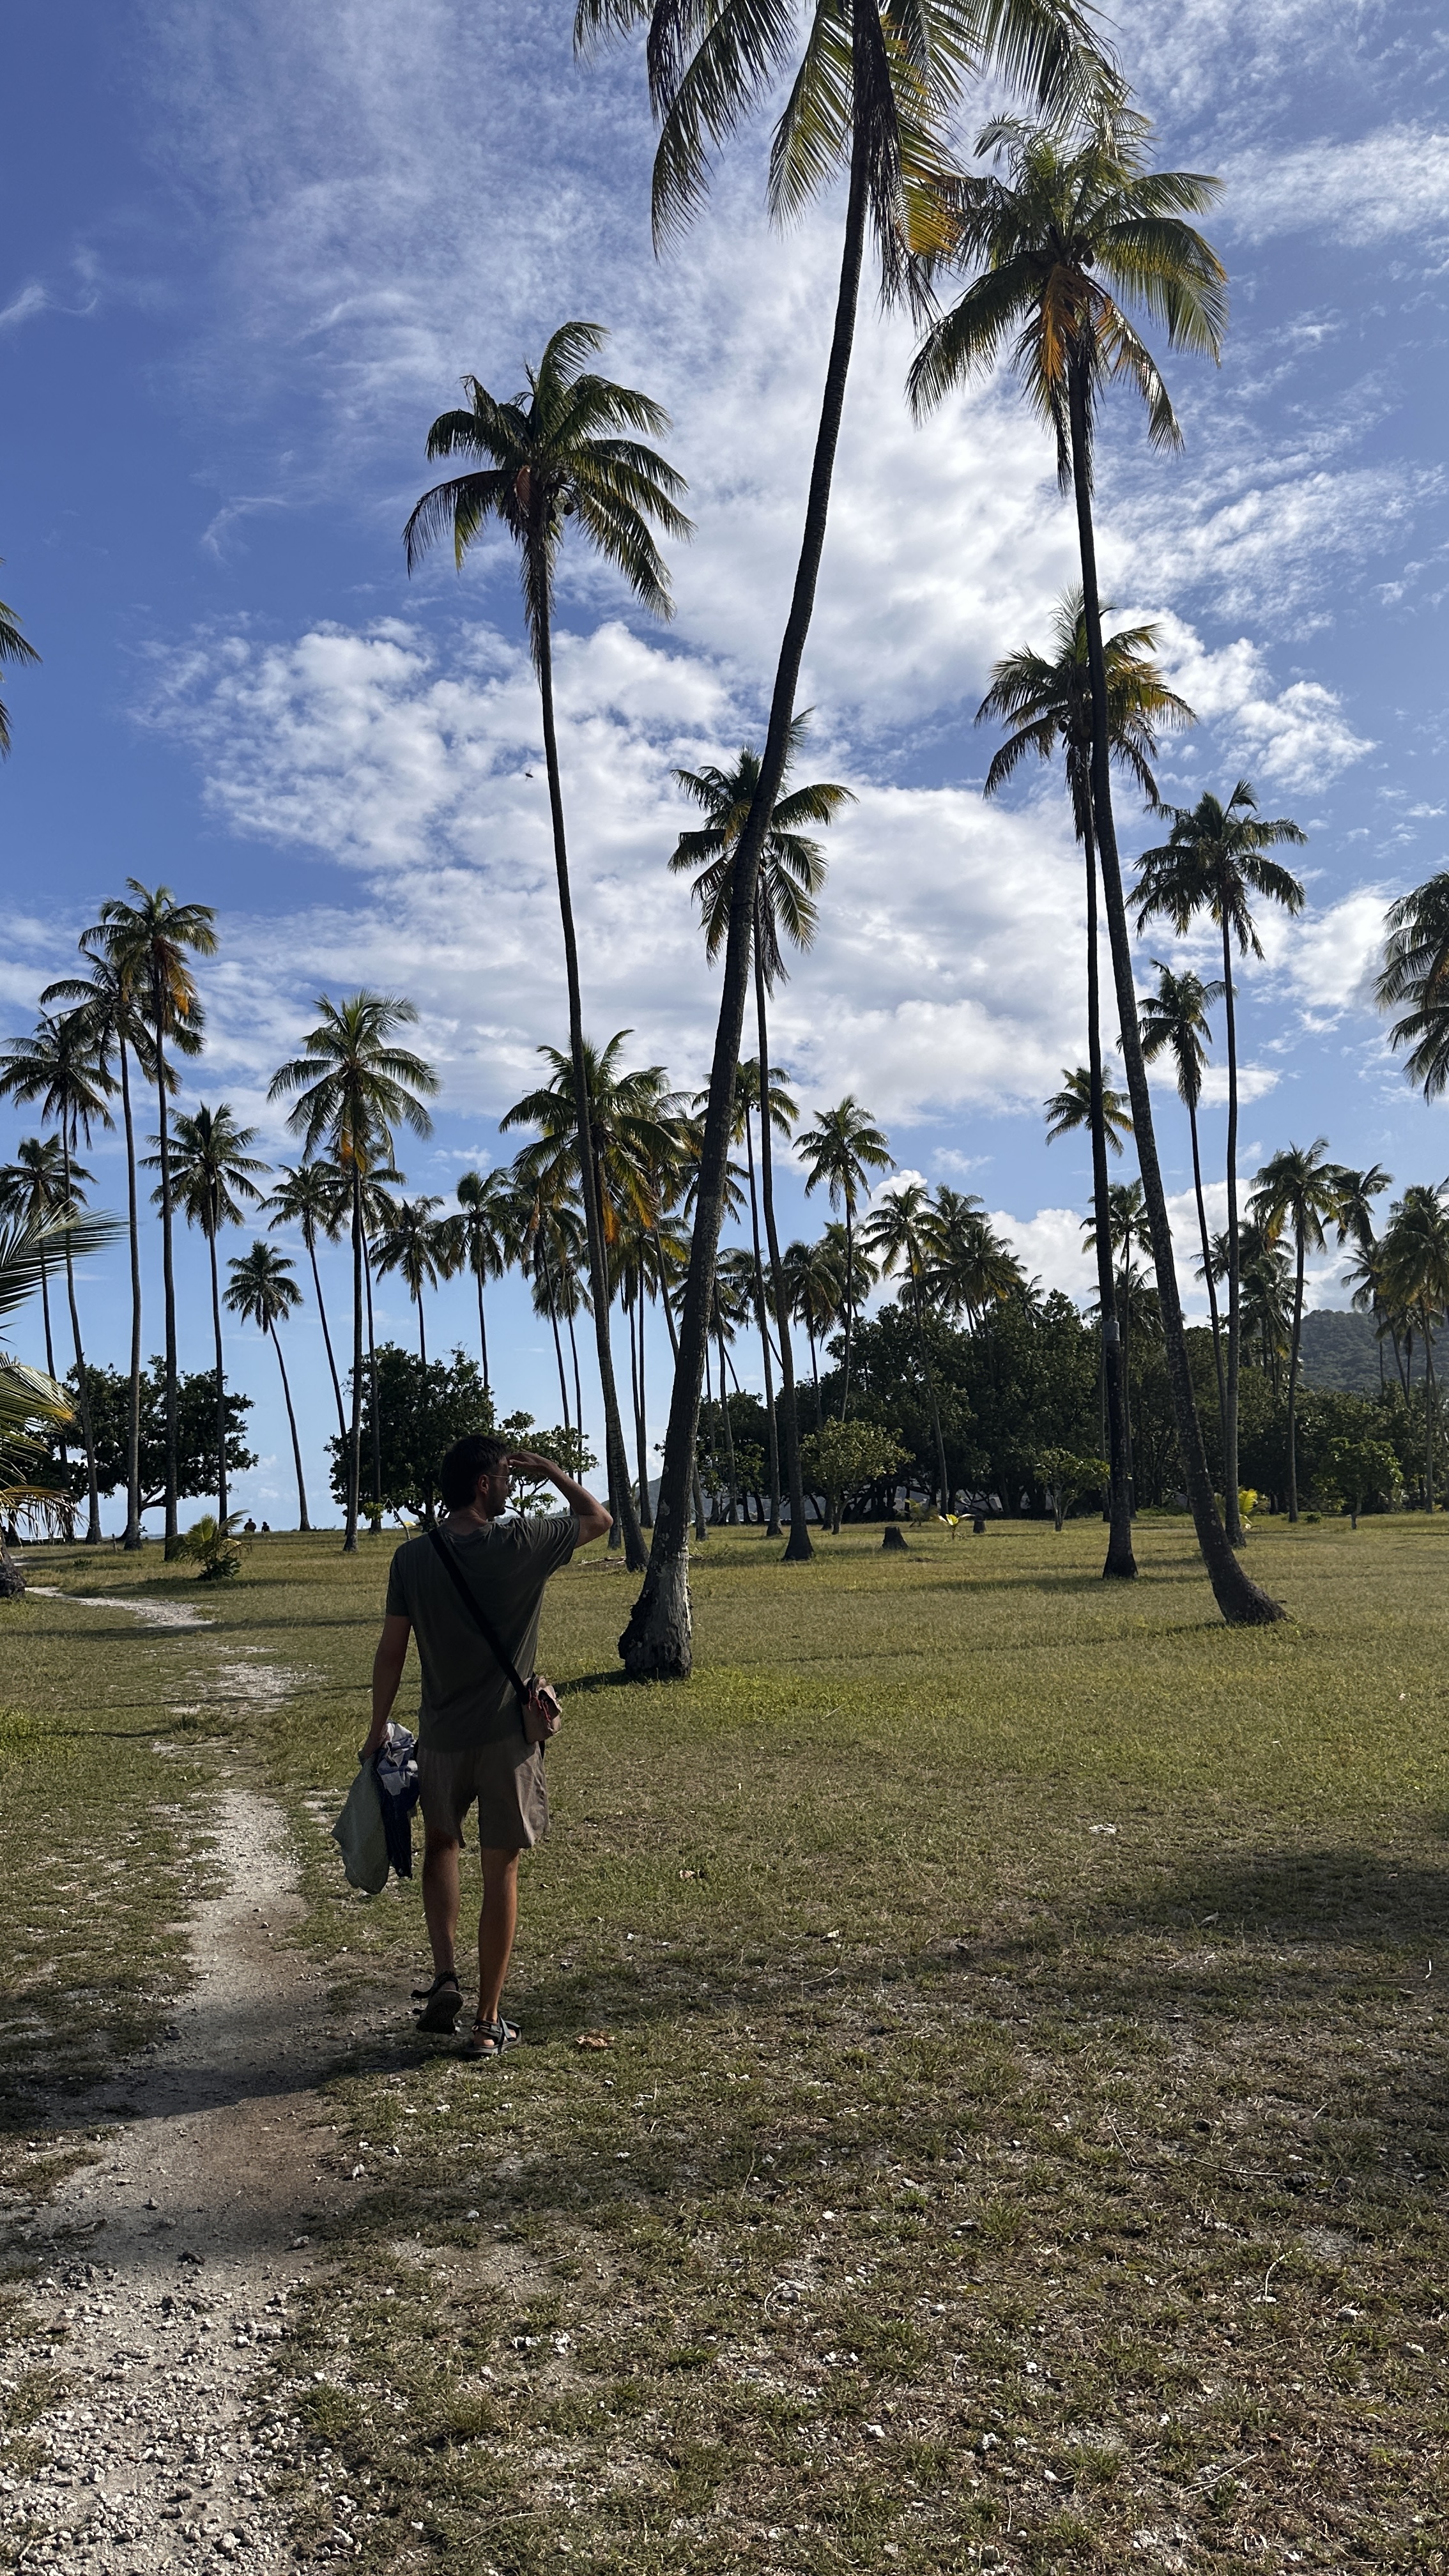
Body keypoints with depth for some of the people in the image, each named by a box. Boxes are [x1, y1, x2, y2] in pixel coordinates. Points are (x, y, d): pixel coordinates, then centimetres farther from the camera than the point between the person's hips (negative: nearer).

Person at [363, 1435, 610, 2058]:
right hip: (507, 1736, -2)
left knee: (441, 1844, 26)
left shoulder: (413, 1556, -5)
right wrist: (550, 1470, 9)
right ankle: (489, 2021, 14)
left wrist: (378, 1726, 11)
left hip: (441, 1735, 3)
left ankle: (444, 1976, 13)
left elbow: (391, 1650, 0)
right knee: (500, 1871, 7)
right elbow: (599, 1518, 2)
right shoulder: (522, 1543, -13)